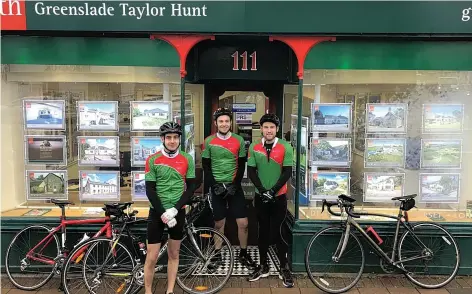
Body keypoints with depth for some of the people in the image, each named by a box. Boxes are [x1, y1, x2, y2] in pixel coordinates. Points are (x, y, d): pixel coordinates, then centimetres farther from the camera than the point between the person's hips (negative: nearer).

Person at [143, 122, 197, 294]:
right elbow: (150, 191, -6)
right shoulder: (152, 160, -4)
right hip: (157, 212, -1)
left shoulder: (187, 160, 0)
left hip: (178, 212, 2)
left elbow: (191, 187, -2)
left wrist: (174, 209, -13)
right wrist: (163, 213, -15)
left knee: (173, 254, 12)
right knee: (152, 257, 1)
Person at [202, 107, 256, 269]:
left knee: (243, 223, -1)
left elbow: (242, 166, 1)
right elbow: (206, 166, 0)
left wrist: (234, 185, -9)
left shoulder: (239, 140, -1)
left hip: (235, 187, 0)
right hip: (217, 187, 0)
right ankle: (217, 253, 26)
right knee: (219, 223, 9)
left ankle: (243, 254, 17)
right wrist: (215, 185, -10)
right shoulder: (209, 141, -1)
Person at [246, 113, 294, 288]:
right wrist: (262, 190, -13)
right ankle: (263, 267, 24)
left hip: (279, 197, -2)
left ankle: (284, 268, 16)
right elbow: (251, 171, -1)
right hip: (260, 196, 2)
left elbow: (287, 172, -9)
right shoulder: (254, 147, 0)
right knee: (263, 231, 11)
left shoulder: (285, 147, -6)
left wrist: (272, 191, -15)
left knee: (279, 231, 3)